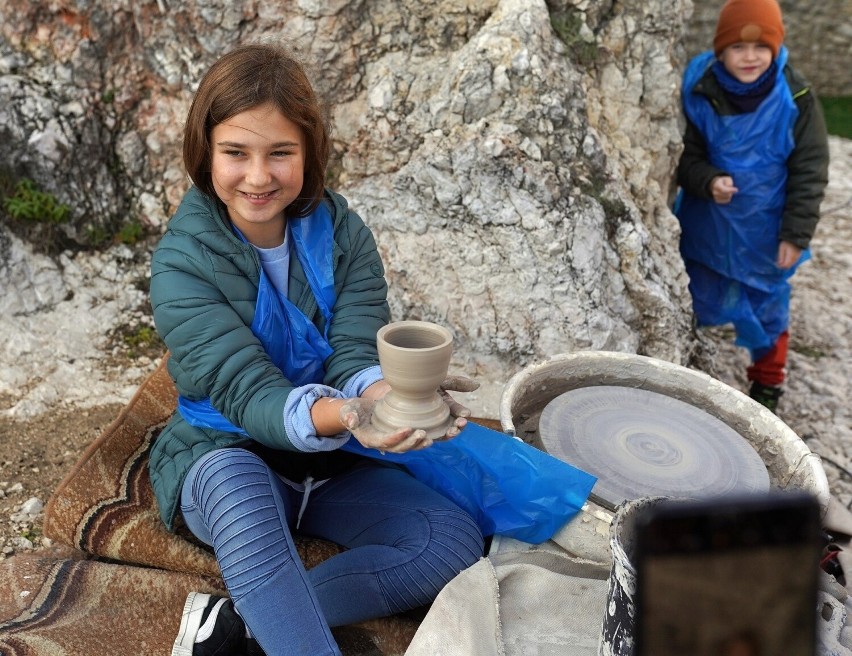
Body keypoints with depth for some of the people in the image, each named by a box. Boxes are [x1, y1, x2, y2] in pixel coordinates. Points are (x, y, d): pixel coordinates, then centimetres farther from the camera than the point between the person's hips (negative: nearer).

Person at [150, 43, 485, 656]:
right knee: (238, 485, -39)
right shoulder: (183, 261, -14)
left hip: (336, 465, 4)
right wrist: (339, 416, -46)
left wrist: (386, 395, -40)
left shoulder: (342, 233, -6)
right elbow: (245, 392, -24)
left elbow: (354, 353, -14)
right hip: (226, 454, -3)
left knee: (455, 540, -21)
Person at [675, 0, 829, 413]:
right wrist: (707, 180, -26)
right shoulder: (700, 92, -12)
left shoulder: (795, 99, -13)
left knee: (767, 309, 13)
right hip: (704, 227, 1)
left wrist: (796, 234, -11)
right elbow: (686, 154, -4)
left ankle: (767, 383, 35)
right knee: (699, 302, 16)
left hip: (764, 232, 0)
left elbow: (810, 172, -8)